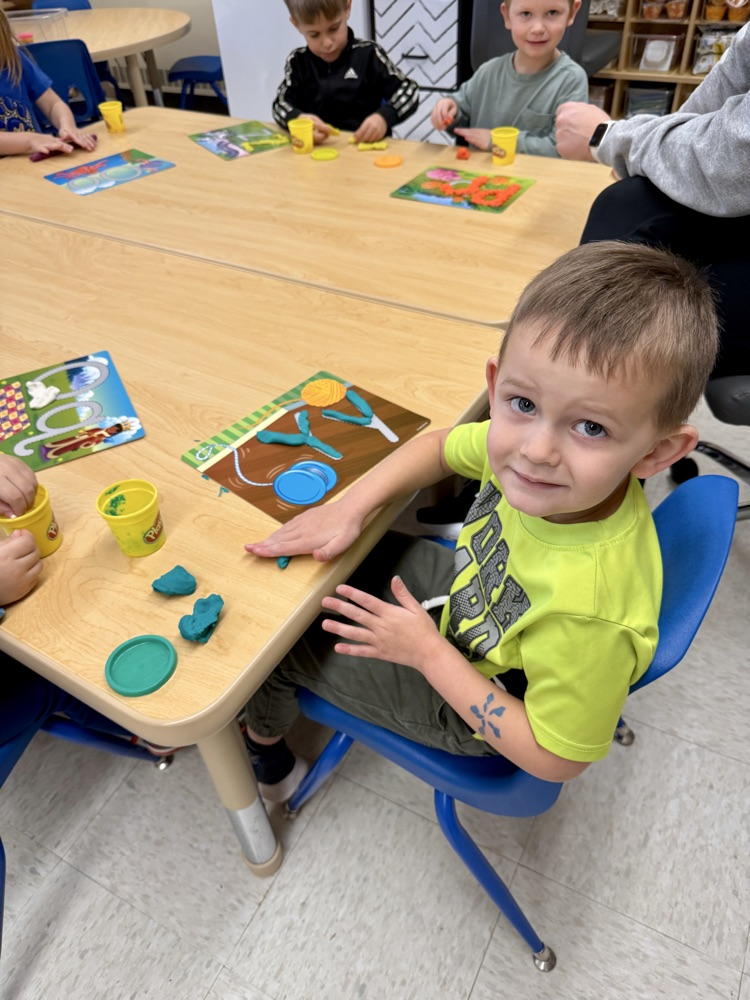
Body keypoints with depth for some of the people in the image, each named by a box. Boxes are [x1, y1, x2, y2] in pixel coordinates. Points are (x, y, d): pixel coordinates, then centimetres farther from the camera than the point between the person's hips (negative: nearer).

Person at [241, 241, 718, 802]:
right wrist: (349, 508, -16)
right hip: (469, 592, 6)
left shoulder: (590, 610, -43)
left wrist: (429, 652, -24)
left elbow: (555, 759, -26)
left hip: (470, 711, -5)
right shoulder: (524, 443, -26)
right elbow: (441, 446, -3)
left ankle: (265, 748, 40)